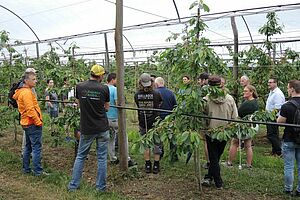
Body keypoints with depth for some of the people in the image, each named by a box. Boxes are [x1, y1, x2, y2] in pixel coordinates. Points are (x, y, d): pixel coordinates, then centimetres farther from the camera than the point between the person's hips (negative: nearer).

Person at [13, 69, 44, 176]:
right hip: (33, 124, -10)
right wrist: (38, 122, -17)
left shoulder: (21, 91, 13)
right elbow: (30, 110, -23)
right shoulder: (27, 92, -18)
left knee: (28, 146, 18)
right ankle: (38, 171, -1)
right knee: (36, 147, -5)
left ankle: (26, 168, 26)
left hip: (26, 123, 10)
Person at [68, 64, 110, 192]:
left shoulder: (79, 87, -4)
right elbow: (107, 107, 5)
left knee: (80, 156, 14)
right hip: (102, 129, -1)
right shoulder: (104, 88, -8)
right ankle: (101, 186, 17)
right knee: (102, 158, 9)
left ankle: (73, 185, 19)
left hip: (86, 129, 1)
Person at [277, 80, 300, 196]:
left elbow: (279, 122, -9)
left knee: (289, 166, 7)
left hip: (289, 140, -4)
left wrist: (280, 113, 5)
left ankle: (288, 190, 16)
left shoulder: (286, 106, -18)